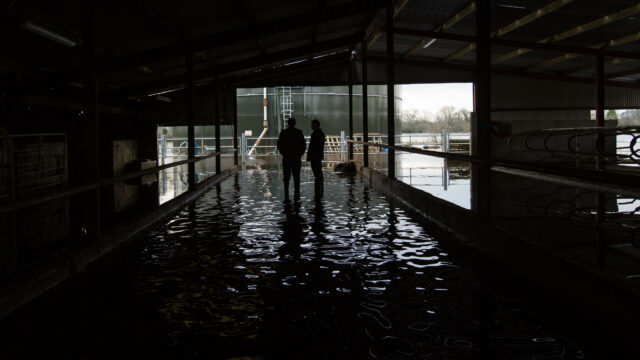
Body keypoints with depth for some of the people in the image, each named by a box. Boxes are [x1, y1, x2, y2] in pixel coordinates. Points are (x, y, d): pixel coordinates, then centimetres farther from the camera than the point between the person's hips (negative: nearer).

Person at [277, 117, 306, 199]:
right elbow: (304, 145, 0)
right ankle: (296, 193, 1)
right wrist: (300, 154, 11)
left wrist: (283, 153, 12)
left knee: (286, 177, 4)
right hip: (296, 157, 0)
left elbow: (279, 145, 1)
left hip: (286, 157, 0)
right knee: (296, 176, 5)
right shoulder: (299, 132, -2)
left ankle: (286, 194, 0)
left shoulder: (283, 133, -1)